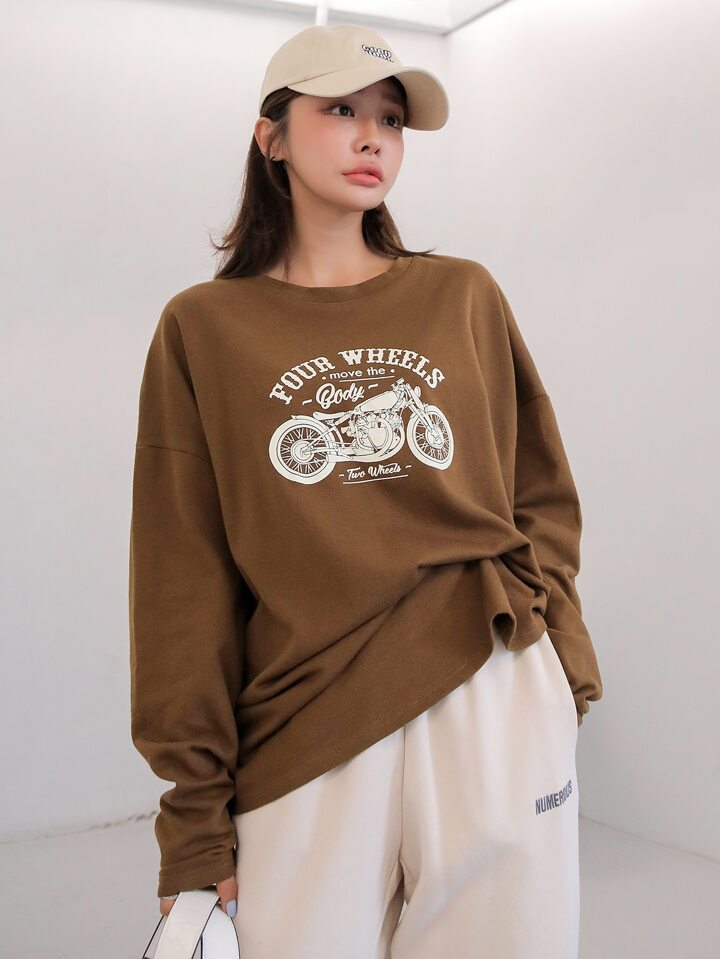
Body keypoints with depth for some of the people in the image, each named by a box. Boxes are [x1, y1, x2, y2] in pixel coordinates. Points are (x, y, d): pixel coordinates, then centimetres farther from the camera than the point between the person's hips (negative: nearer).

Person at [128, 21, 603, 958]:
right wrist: (195, 812, -1)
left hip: (496, 695, 2)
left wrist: (562, 660, -2)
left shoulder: (465, 296, 9)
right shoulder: (203, 328, 4)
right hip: (306, 725, -1)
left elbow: (541, 494, 13)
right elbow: (187, 576, 1)